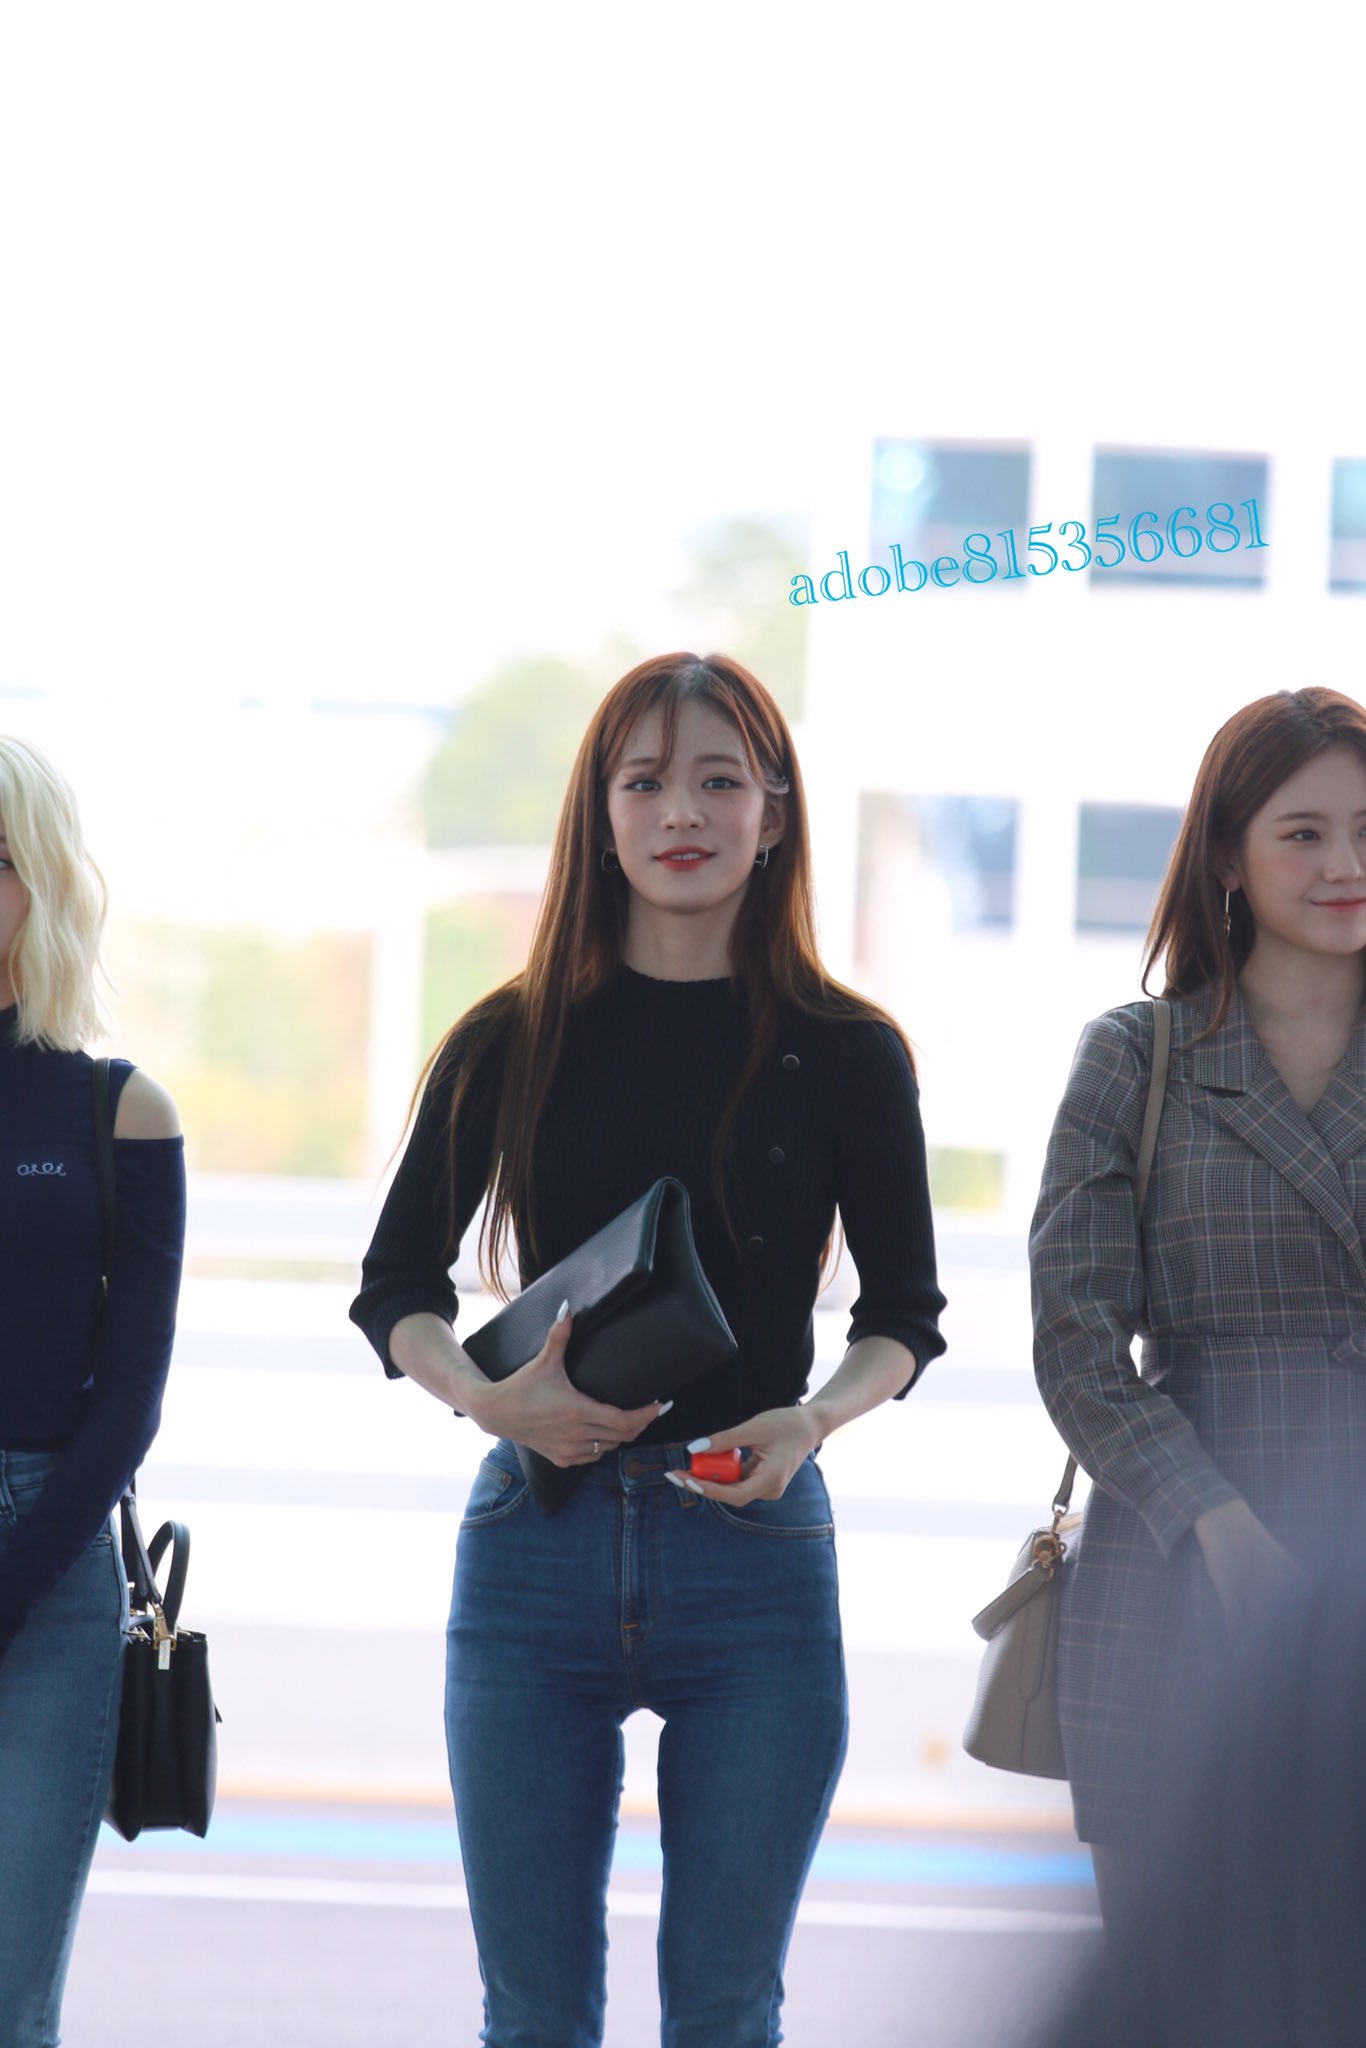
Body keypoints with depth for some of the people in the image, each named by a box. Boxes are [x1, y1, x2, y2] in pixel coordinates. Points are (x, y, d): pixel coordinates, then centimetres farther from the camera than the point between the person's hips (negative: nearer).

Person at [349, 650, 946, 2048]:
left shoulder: (846, 1054, 3)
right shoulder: (513, 1042, 5)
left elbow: (903, 1312, 9)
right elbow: (396, 1283, 9)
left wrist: (814, 1417, -12)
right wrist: (486, 1396, -11)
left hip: (754, 1540, -1)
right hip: (538, 1538, 1)